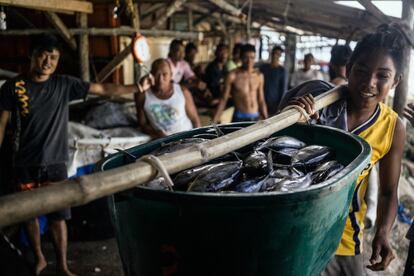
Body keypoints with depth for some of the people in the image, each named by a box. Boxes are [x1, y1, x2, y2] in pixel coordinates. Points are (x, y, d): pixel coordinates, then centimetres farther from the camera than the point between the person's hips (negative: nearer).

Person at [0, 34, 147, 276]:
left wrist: (136, 88, -10)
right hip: (24, 164, 1)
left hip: (54, 162, 0)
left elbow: (103, 89, -3)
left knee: (58, 216, 4)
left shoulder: (64, 84, -3)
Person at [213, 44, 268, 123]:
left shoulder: (259, 76, 7)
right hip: (239, 118, -4)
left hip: (256, 118, 4)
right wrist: (214, 121, -5)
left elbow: (261, 101, 13)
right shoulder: (233, 75, -5)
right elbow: (223, 99, -1)